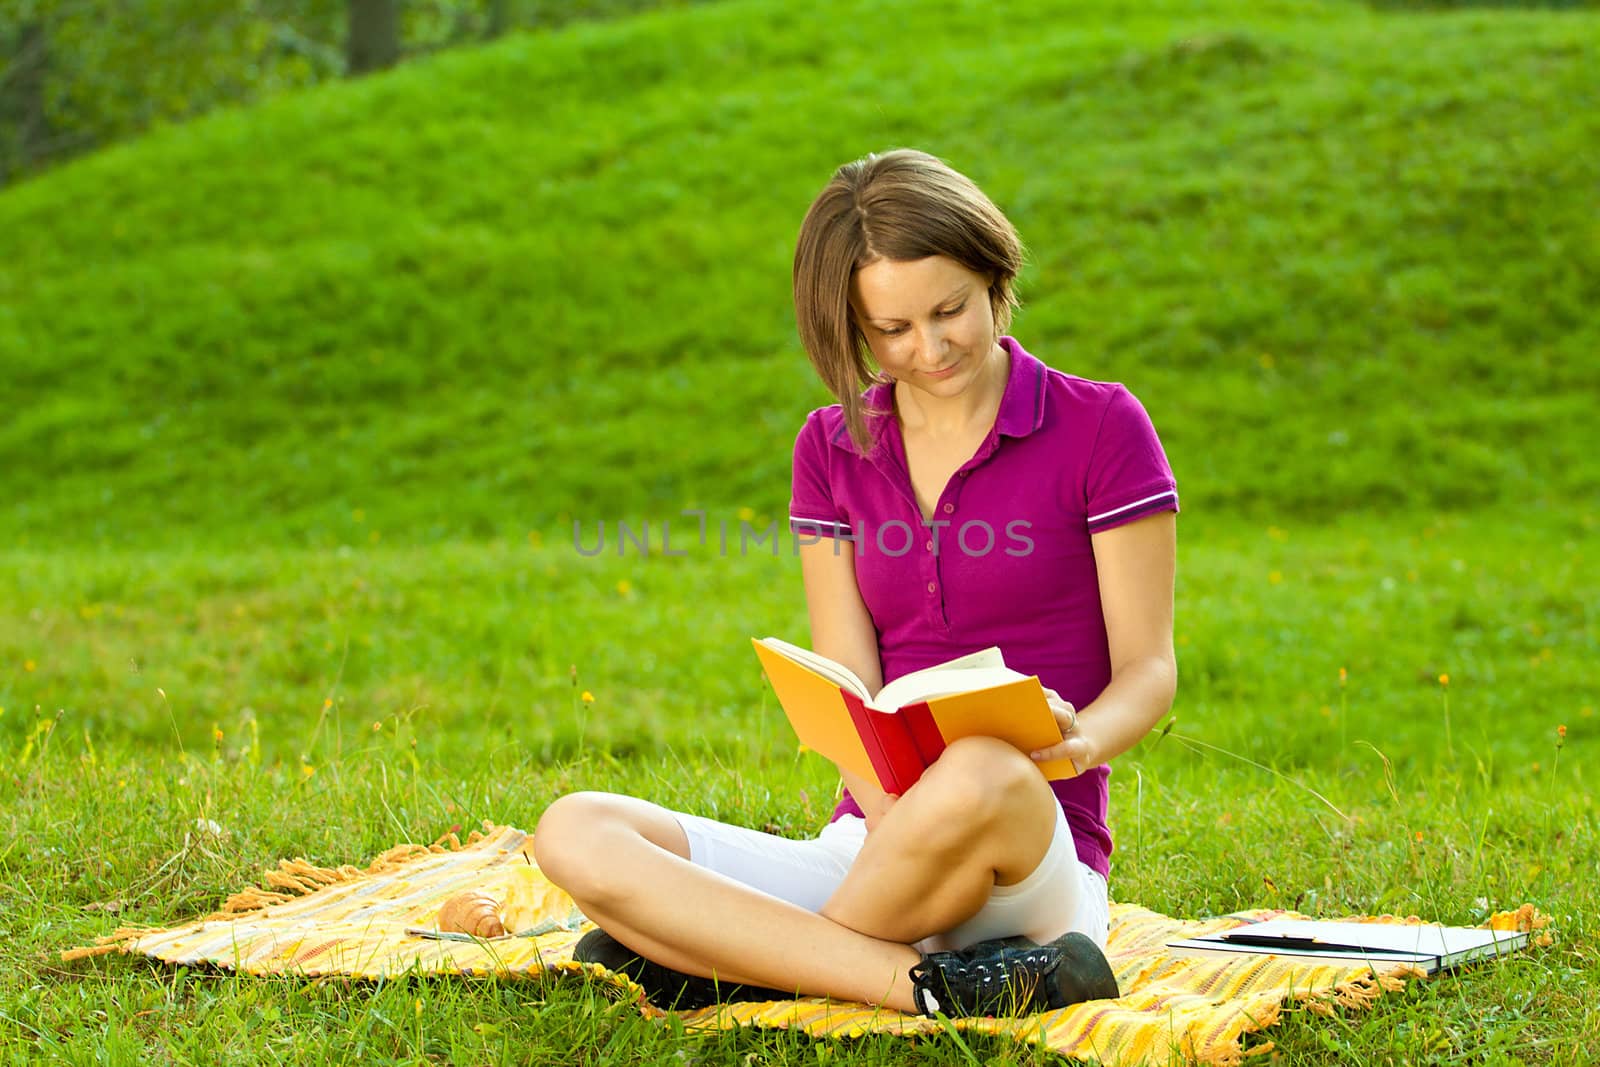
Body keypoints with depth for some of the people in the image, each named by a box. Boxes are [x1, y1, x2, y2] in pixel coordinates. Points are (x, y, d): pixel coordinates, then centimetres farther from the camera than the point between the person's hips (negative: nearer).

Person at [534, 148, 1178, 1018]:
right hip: (869, 843, 4)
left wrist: (1081, 741, -24)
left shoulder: (1099, 428, 0)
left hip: (1038, 863, -4)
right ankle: (930, 986, -28)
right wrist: (895, 816, -19)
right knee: (574, 833, -18)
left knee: (980, 776, -42)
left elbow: (1148, 668, 1)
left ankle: (736, 960, -18)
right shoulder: (832, 448, 12)